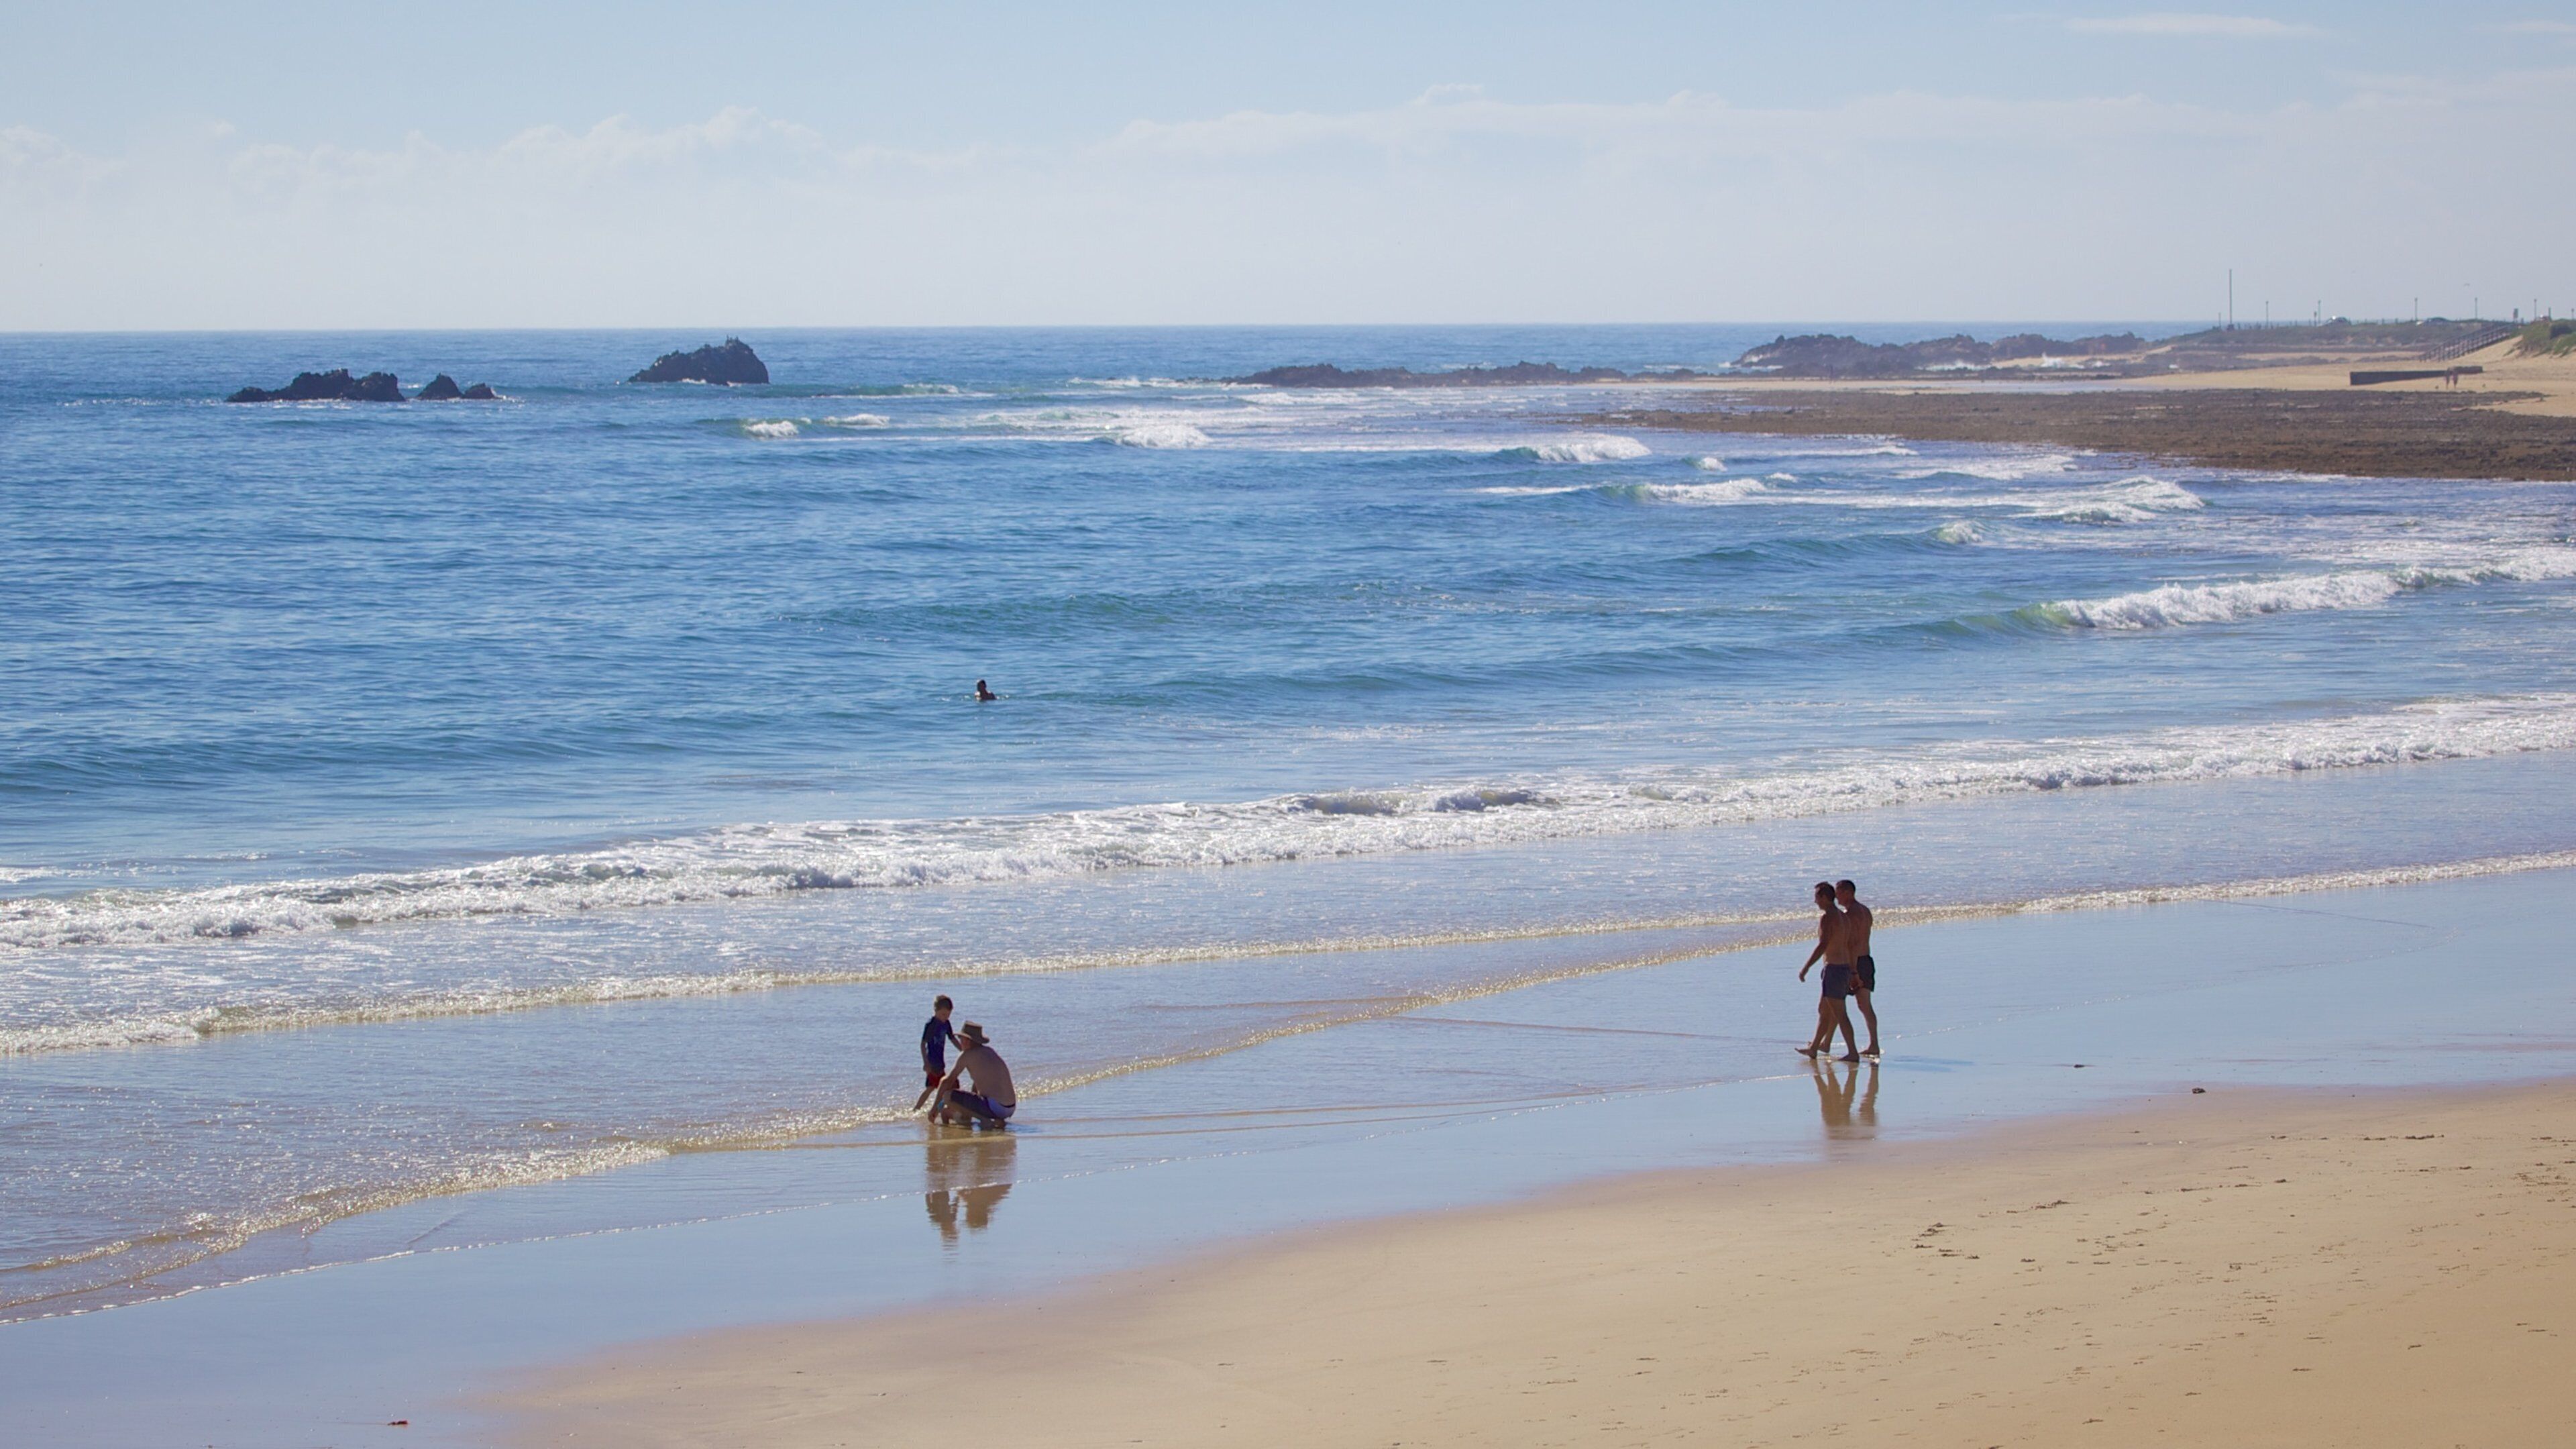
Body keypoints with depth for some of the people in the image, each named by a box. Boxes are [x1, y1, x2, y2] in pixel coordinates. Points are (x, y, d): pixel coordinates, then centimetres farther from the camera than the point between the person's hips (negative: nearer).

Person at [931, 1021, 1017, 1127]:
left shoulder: (967, 1055, -4)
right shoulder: (989, 1052, 18)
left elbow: (947, 1081, 2)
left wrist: (935, 1106, 12)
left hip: (994, 1107, -8)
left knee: (947, 1096, -9)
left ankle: (984, 1120, -15)